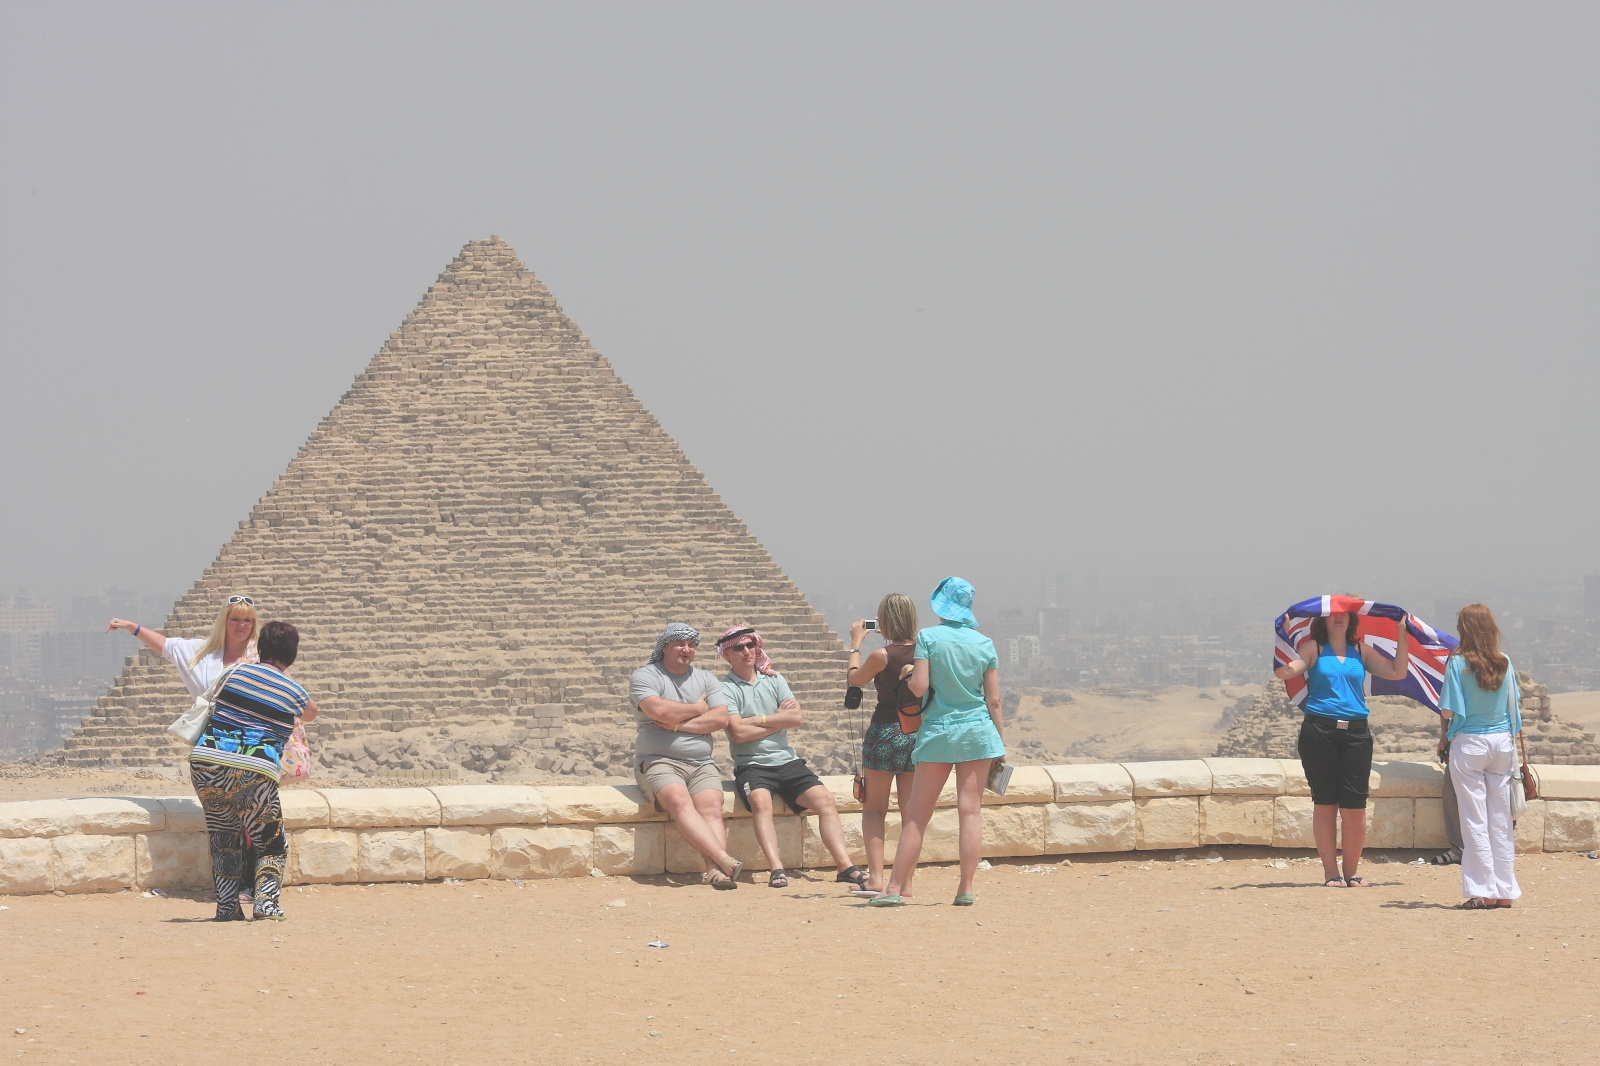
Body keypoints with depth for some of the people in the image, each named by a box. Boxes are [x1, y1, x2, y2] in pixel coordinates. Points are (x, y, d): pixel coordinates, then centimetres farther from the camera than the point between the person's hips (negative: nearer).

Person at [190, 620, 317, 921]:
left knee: (224, 840, 19)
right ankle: (266, 900, -9)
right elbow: (311, 712, 32)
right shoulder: (295, 693, 8)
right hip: (255, 773, -2)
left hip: (206, 763, 2)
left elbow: (215, 696, 31)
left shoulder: (236, 671, 11)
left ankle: (226, 907, 13)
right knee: (272, 845, 12)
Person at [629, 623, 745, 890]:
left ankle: (715, 871, -45)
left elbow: (721, 718, 3)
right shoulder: (644, 677, 5)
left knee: (711, 808, -25)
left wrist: (677, 725, -7)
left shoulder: (705, 679, 19)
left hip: (701, 765, 4)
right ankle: (724, 860, -49)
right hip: (658, 762, -4)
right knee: (680, 802, -33)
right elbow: (658, 710, -15)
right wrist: (697, 709, 1)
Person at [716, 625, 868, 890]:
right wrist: (778, 719, -1)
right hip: (752, 765, -4)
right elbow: (738, 732, -13)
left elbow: (796, 717, 2)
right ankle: (776, 869, -44)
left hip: (787, 761, 4)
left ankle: (845, 866, -22)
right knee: (760, 800, -35)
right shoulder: (725, 689, 1)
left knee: (824, 799, -16)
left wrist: (756, 720, -6)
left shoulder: (774, 680, 15)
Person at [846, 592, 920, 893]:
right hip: (918, 734, 4)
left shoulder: (881, 656, -13)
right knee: (910, 810, 8)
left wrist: (856, 644, 18)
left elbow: (853, 679, 5)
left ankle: (875, 877, -3)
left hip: (885, 733, -4)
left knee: (874, 808, 8)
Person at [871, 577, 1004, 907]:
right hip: (978, 731, 2)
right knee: (970, 810, 2)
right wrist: (1001, 741, 10)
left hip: (938, 731, -2)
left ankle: (895, 888, 1)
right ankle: (966, 889, 0)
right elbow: (993, 700, 2)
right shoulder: (984, 643, 2)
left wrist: (908, 677, 10)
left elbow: (919, 687, -12)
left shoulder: (928, 638, -6)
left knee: (918, 814, 2)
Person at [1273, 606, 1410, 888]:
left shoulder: (1361, 651, 15)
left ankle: (1351, 871, 9)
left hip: (1356, 732, 2)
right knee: (1325, 803, 1)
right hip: (1319, 731, -2)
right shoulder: (1313, 649, 6)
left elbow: (1397, 672, 10)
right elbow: (1283, 671, -9)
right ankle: (1331, 872, 7)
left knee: (1354, 806, -4)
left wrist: (1402, 635, 7)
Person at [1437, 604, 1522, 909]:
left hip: (1469, 744, -4)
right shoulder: (1504, 663, 2)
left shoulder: (1457, 663, -10)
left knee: (1475, 820, 1)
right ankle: (1505, 890, 12)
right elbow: (1514, 705, 9)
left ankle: (1482, 891, -1)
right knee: (1501, 819, 9)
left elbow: (1448, 711, -10)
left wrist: (1444, 736, 7)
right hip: (1502, 743, 4)